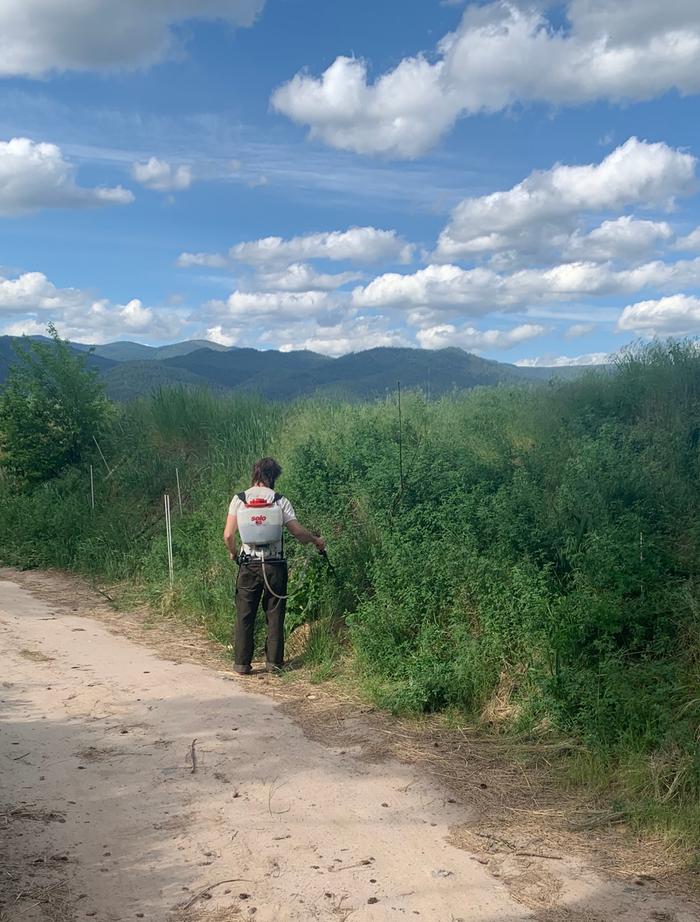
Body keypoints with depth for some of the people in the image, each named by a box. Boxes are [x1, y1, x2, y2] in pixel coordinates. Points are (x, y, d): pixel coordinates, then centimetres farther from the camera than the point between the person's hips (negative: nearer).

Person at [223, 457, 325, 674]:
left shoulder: (239, 499, 0)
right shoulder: (280, 501, -2)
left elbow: (228, 535, -3)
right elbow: (297, 531, -4)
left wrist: (232, 552, 17)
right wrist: (316, 540, 14)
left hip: (249, 565, 1)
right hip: (274, 565, 0)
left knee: (245, 615, 7)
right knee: (274, 615, 9)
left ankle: (242, 663, 9)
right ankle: (274, 662, 13)